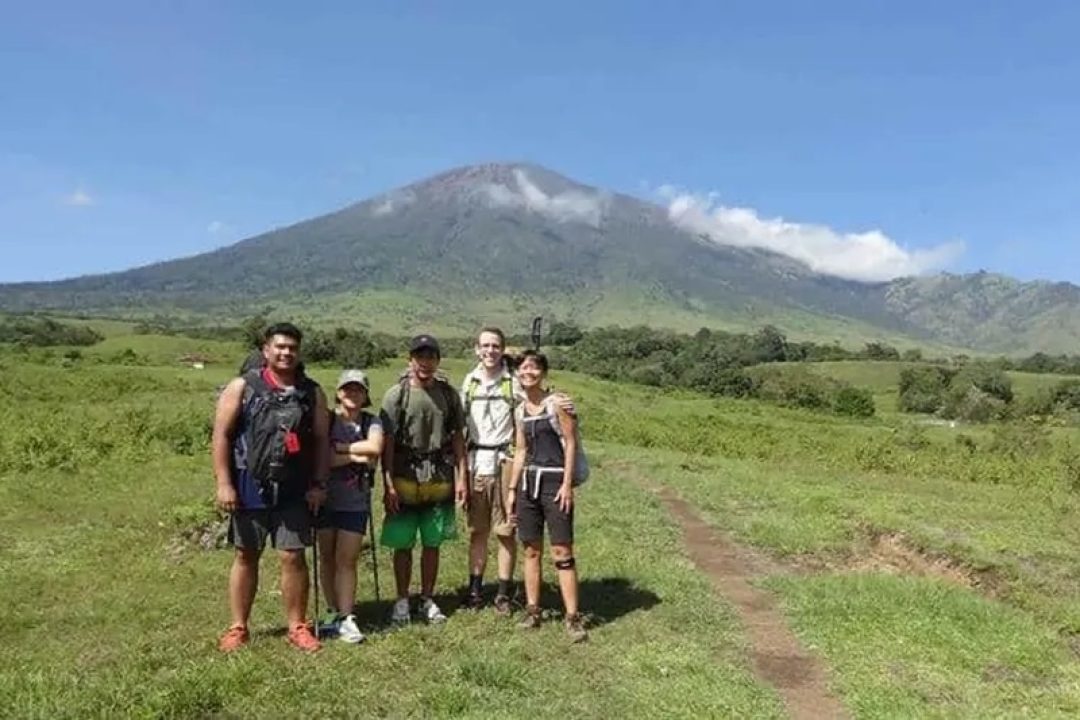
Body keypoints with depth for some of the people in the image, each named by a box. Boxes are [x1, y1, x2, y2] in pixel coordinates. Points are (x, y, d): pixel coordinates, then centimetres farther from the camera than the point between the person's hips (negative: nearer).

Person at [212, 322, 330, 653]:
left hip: (294, 491, 1)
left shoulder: (312, 393, 6)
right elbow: (221, 436, -4)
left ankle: (297, 627, 15)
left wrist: (319, 484, 0)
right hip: (250, 488, -1)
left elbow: (321, 440, 7)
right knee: (245, 556, 10)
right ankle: (238, 627, 22)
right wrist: (224, 483, -10)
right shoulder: (242, 387, -1)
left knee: (293, 557, 2)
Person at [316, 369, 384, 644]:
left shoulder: (372, 422, 0)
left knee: (347, 560, -1)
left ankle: (346, 618, 4)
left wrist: (338, 448, -16)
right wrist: (356, 456, -17)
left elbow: (375, 448, -20)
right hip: (326, 499, 1)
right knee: (327, 557, 10)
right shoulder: (326, 420, -3)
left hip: (356, 502, 0)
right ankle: (332, 612, 23)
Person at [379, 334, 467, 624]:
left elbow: (458, 438, 8)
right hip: (405, 481, -2)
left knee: (432, 544, 11)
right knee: (403, 544, 5)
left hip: (439, 480, 3)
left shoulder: (448, 394, 5)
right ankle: (402, 601, 20)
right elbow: (387, 442, -6)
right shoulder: (396, 395, -4)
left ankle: (428, 600, 24)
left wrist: (461, 478, 2)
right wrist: (388, 485, -11)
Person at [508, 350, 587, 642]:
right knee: (532, 550, 10)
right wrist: (512, 489, 13)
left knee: (562, 552, -5)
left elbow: (570, 443, -8)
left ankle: (573, 616, 0)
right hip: (528, 482, 6)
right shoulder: (521, 410, 11)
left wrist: (567, 484, -14)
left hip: (554, 481, -6)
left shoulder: (556, 403, -6)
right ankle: (532, 610, 19)